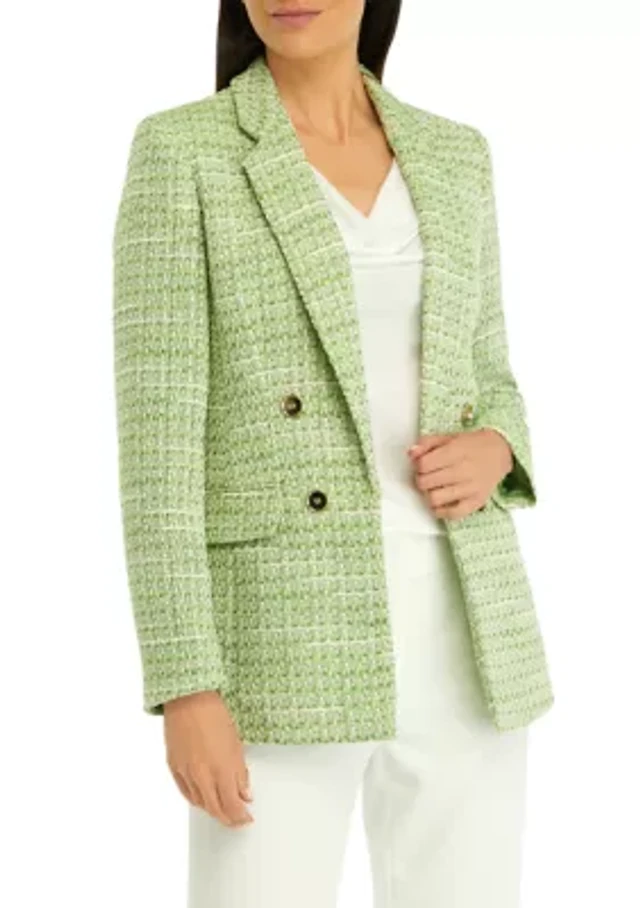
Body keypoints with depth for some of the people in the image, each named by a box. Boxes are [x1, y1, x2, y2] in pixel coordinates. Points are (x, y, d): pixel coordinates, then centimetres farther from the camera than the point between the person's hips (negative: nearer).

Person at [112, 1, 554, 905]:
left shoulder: (451, 155, 12)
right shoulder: (180, 152, -2)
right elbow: (157, 427, -9)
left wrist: (491, 455, -7)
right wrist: (185, 687, -15)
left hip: (457, 634, 5)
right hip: (287, 644, -4)